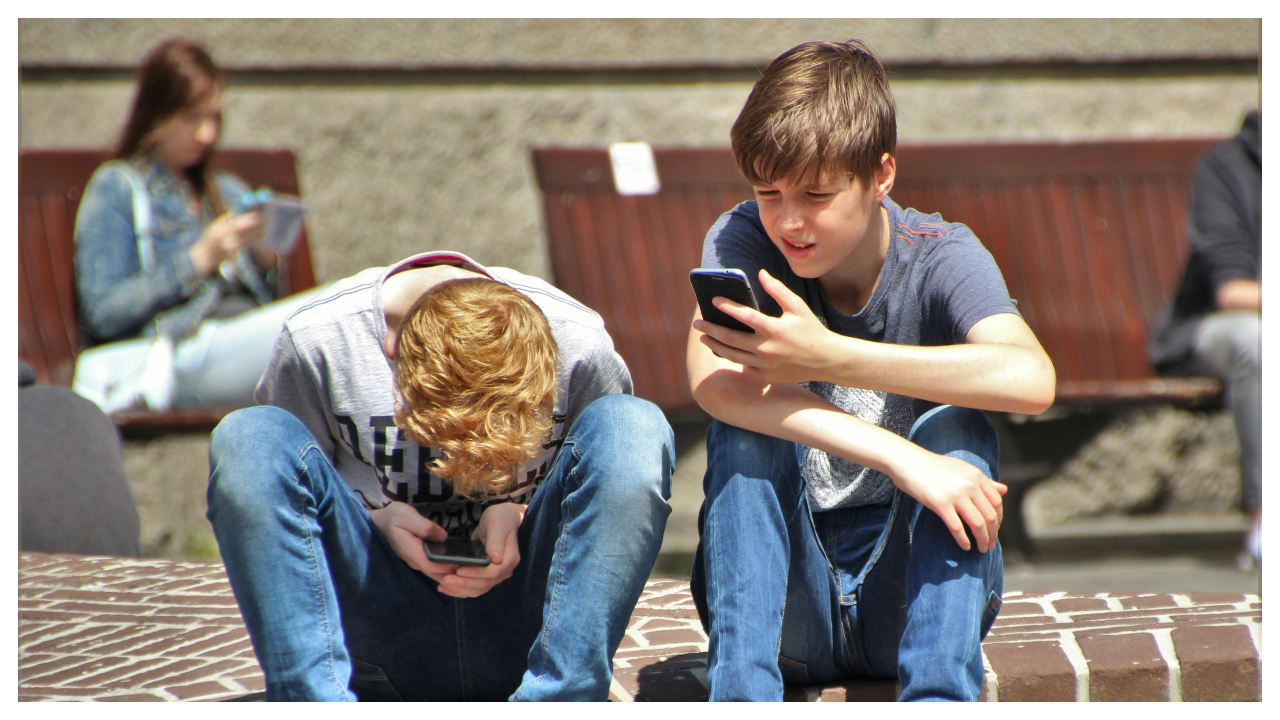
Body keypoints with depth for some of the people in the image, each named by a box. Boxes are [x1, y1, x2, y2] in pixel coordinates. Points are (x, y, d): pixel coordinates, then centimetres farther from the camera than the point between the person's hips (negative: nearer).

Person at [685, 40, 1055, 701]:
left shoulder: (939, 257, -8)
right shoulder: (743, 240, -6)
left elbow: (1030, 379, -31)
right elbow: (711, 381, -28)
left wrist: (828, 356, -36)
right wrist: (898, 458, -38)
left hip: (910, 598, 0)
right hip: (787, 611, 1)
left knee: (955, 426, -24)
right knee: (745, 423, -23)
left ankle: (936, 696, -37)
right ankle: (739, 691, -36)